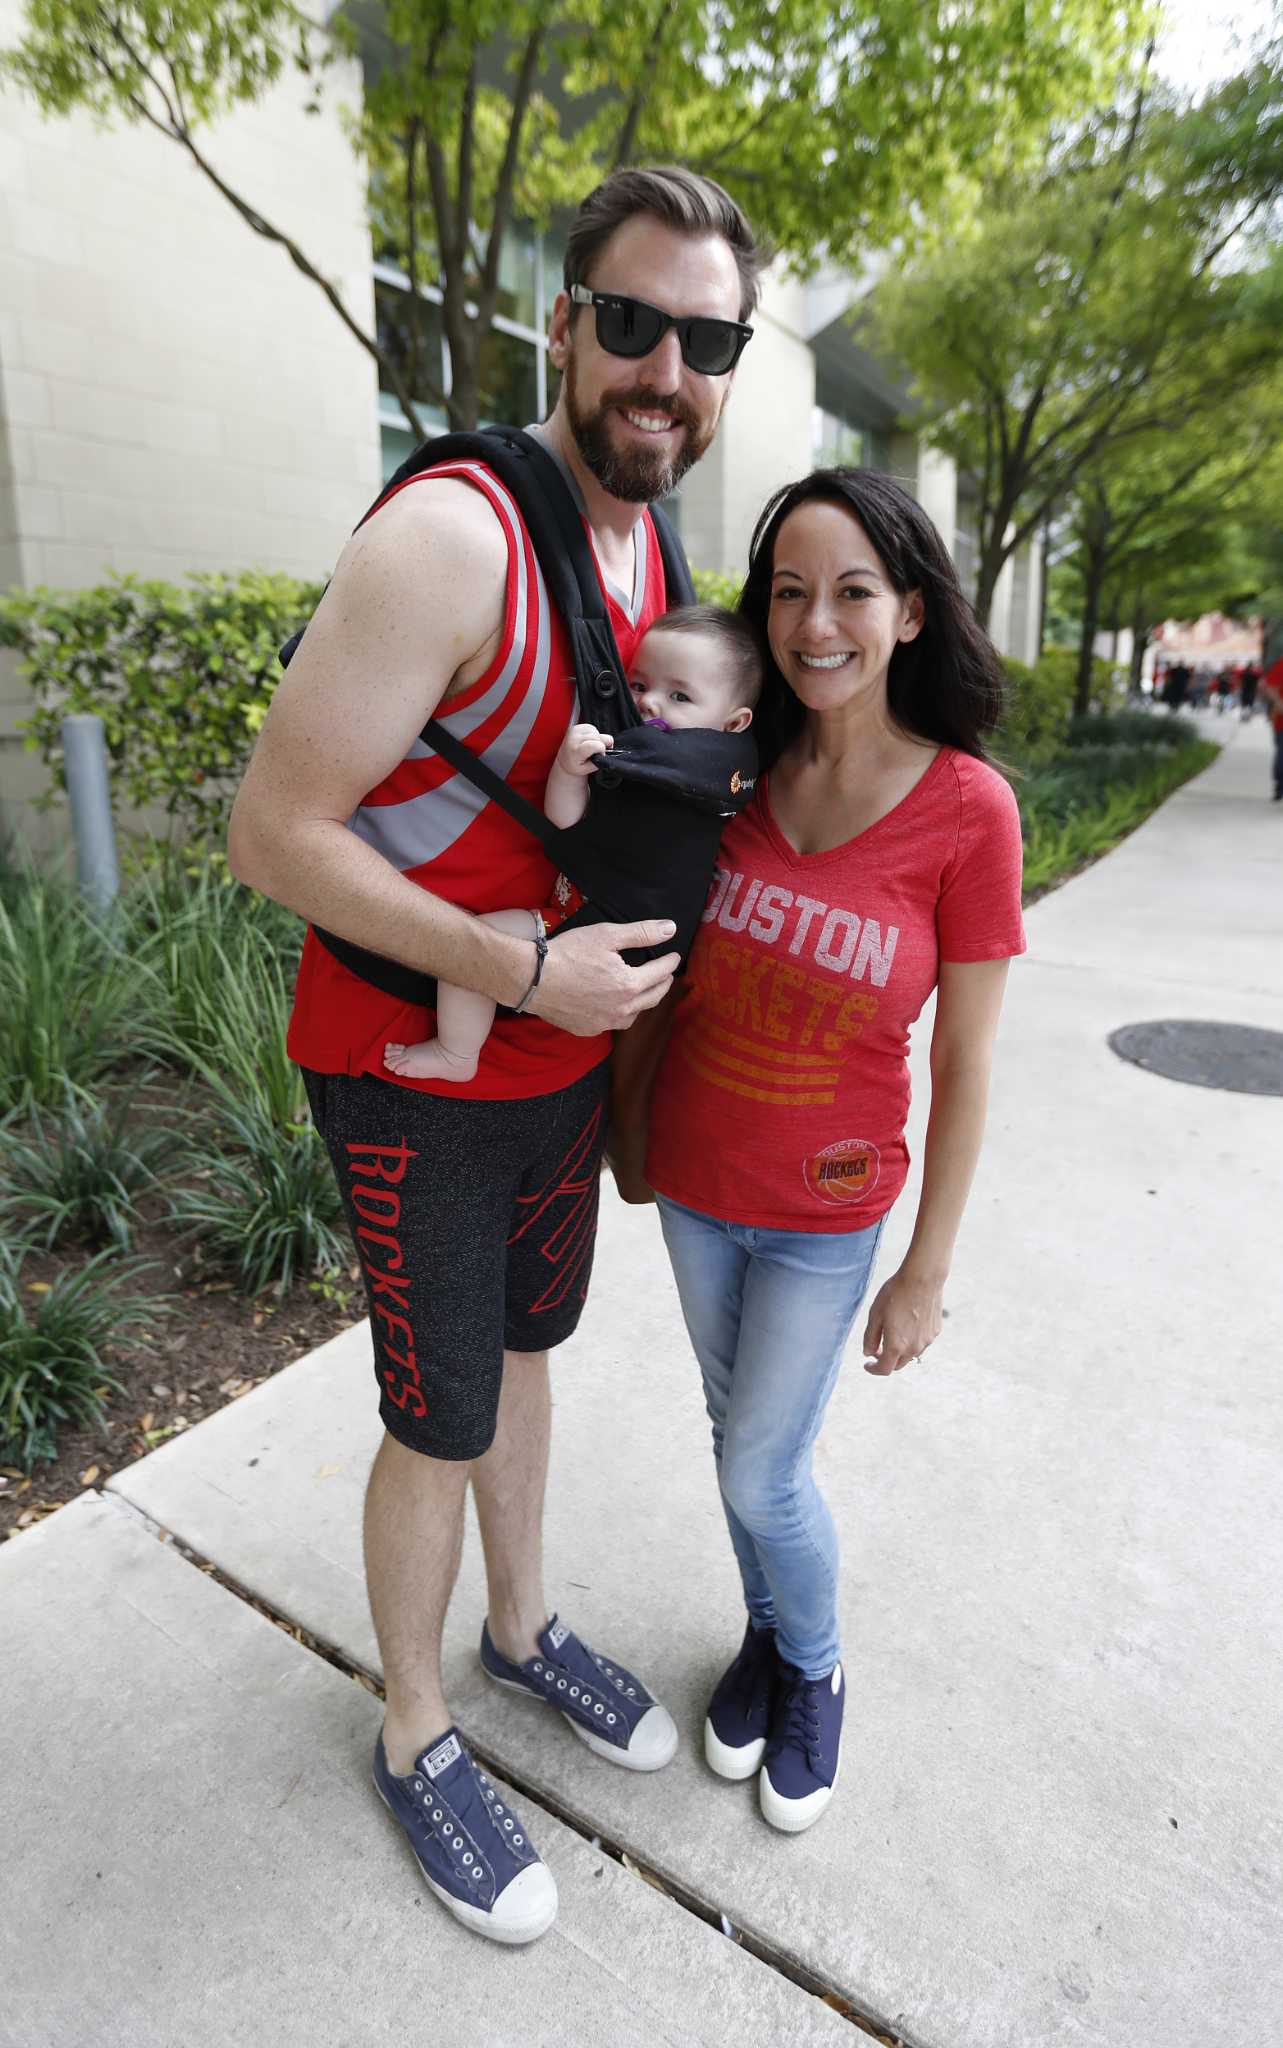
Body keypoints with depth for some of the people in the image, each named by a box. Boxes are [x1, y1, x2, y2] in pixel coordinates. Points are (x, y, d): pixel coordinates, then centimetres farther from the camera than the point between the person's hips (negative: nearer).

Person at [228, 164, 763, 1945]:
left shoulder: (652, 550, 5)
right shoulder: (451, 538, -22)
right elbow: (274, 833, -23)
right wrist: (525, 970, -24)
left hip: (566, 1053, 8)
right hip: (413, 1076, -7)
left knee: (525, 1349, 23)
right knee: (439, 1423, 8)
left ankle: (523, 1624, 50)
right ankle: (417, 1733, 38)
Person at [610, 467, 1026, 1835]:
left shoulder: (967, 809, -17)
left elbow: (964, 1065, -12)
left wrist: (927, 1273, -8)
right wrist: (629, 1132, 8)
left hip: (827, 1216, -3)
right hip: (694, 1185, 4)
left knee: (763, 1474, 10)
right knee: (737, 1432, 22)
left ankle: (816, 1672, 44)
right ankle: (766, 1634, 51)